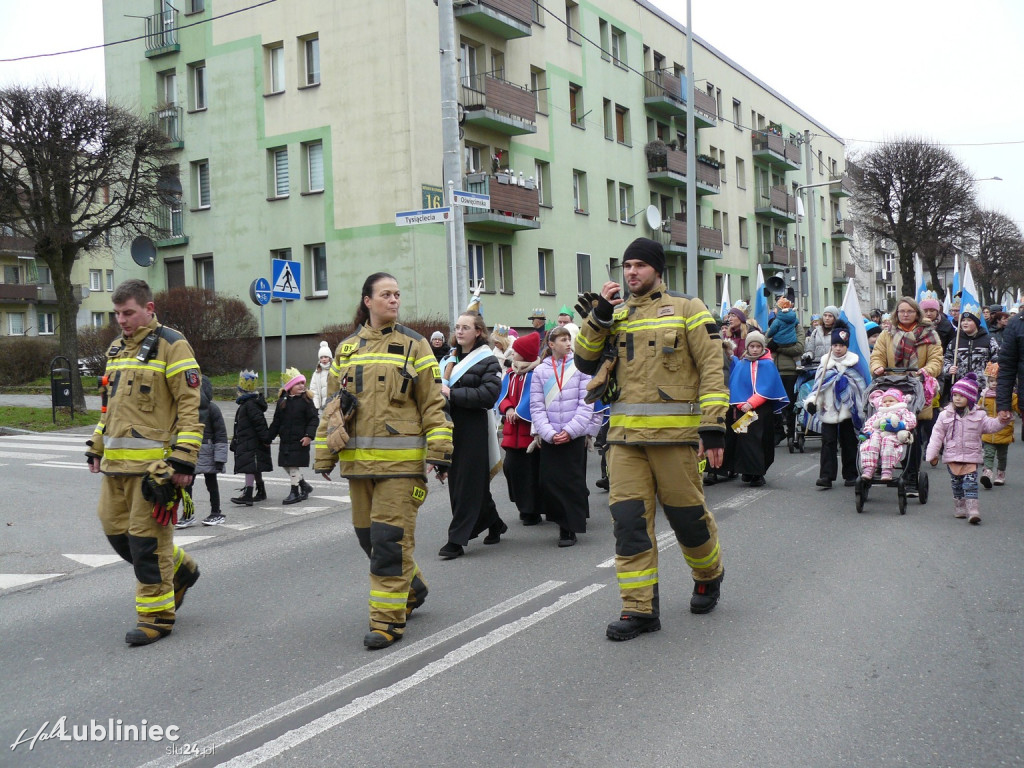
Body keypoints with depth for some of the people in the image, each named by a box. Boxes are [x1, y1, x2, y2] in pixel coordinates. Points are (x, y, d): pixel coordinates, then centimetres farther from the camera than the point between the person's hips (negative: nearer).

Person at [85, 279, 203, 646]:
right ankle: (180, 570, 31)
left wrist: (184, 460, -17)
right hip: (116, 463, 8)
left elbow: (190, 407, -13)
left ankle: (157, 615, 10)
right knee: (115, 529, 12)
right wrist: (96, 447, 21)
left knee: (147, 537, -3)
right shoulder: (116, 349, 16)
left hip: (154, 462, -8)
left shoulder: (171, 346, -9)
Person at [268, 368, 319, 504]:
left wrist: (309, 435, -18)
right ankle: (304, 486, 27)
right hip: (285, 440, 6)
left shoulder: (306, 400, -7)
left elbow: (314, 419, -8)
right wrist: (270, 437, 13)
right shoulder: (282, 401, 6)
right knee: (285, 465, 11)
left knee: (295, 465, -3)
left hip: (300, 441, -6)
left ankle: (295, 492, 9)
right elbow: (276, 421, 13)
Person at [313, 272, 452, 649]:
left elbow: (433, 403, 0)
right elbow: (332, 403, 16)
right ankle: (412, 588, 34)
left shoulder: (413, 345, 2)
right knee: (367, 534, 12)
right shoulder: (347, 348, 13)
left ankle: (388, 618, 2)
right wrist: (324, 454, 14)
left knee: (391, 537, -7)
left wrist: (439, 451, -7)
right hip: (358, 459, 5)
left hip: (401, 460, -5)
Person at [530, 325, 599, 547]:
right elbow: (536, 407, 1)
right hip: (549, 438, 2)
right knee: (549, 481, 0)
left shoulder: (580, 367, 1)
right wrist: (549, 433, -11)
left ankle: (570, 528, 7)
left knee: (573, 481, 0)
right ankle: (563, 522, 16)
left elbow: (586, 403, -3)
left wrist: (570, 430, -12)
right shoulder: (540, 371, 4)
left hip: (575, 436, -1)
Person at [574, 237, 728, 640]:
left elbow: (712, 369, -4)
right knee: (628, 518, -1)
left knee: (687, 514, 7)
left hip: (674, 432, -3)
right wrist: (598, 317, -5)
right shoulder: (617, 314, 15)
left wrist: (713, 426, -12)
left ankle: (709, 576, 36)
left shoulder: (687, 309, 2)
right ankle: (639, 608, 6)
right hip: (625, 433, 4)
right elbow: (586, 361, 7)